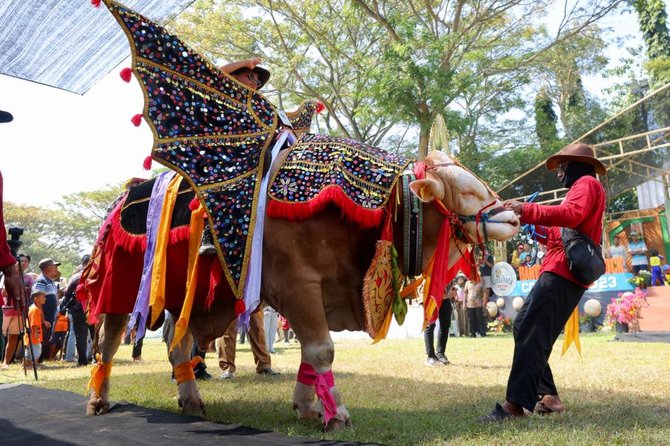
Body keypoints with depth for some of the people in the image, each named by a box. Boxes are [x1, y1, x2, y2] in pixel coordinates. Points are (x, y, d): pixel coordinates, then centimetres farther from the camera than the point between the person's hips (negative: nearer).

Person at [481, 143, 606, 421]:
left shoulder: (587, 183, 1)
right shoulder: (583, 189, 31)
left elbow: (570, 215, -21)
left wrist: (526, 210, -23)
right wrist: (535, 226, 15)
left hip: (563, 272, -11)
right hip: (562, 272, 11)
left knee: (532, 333, -19)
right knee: (525, 326, 9)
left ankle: (516, 403, -25)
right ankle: (547, 396, 8)